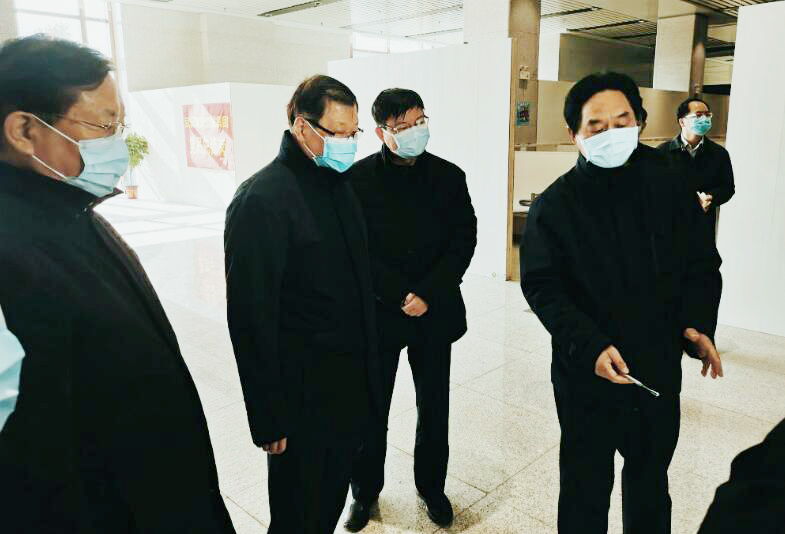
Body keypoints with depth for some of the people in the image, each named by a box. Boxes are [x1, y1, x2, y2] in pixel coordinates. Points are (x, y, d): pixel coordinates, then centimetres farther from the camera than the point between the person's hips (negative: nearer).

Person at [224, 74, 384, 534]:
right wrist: (269, 421, -15)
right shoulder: (262, 199, -17)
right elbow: (251, 317, -17)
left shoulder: (340, 184, 8)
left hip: (352, 386, 7)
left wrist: (369, 372, 13)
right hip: (302, 396, -7)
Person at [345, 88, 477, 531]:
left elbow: (464, 240, -2)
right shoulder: (359, 178, -6)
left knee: (434, 407, 14)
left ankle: (432, 486, 37)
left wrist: (428, 295, -13)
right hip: (378, 313, -2)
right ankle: (366, 491, 33)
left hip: (435, 313, 2)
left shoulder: (449, 176, 1)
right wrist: (401, 296, -15)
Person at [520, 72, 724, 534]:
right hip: (586, 374, -3)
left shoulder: (668, 187, -1)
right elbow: (542, 287, -12)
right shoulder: (555, 205, -9)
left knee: (651, 478, 24)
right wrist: (589, 346, -25)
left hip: (659, 370, 4)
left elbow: (702, 265, 4)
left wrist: (697, 324, -13)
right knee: (586, 488, 12)